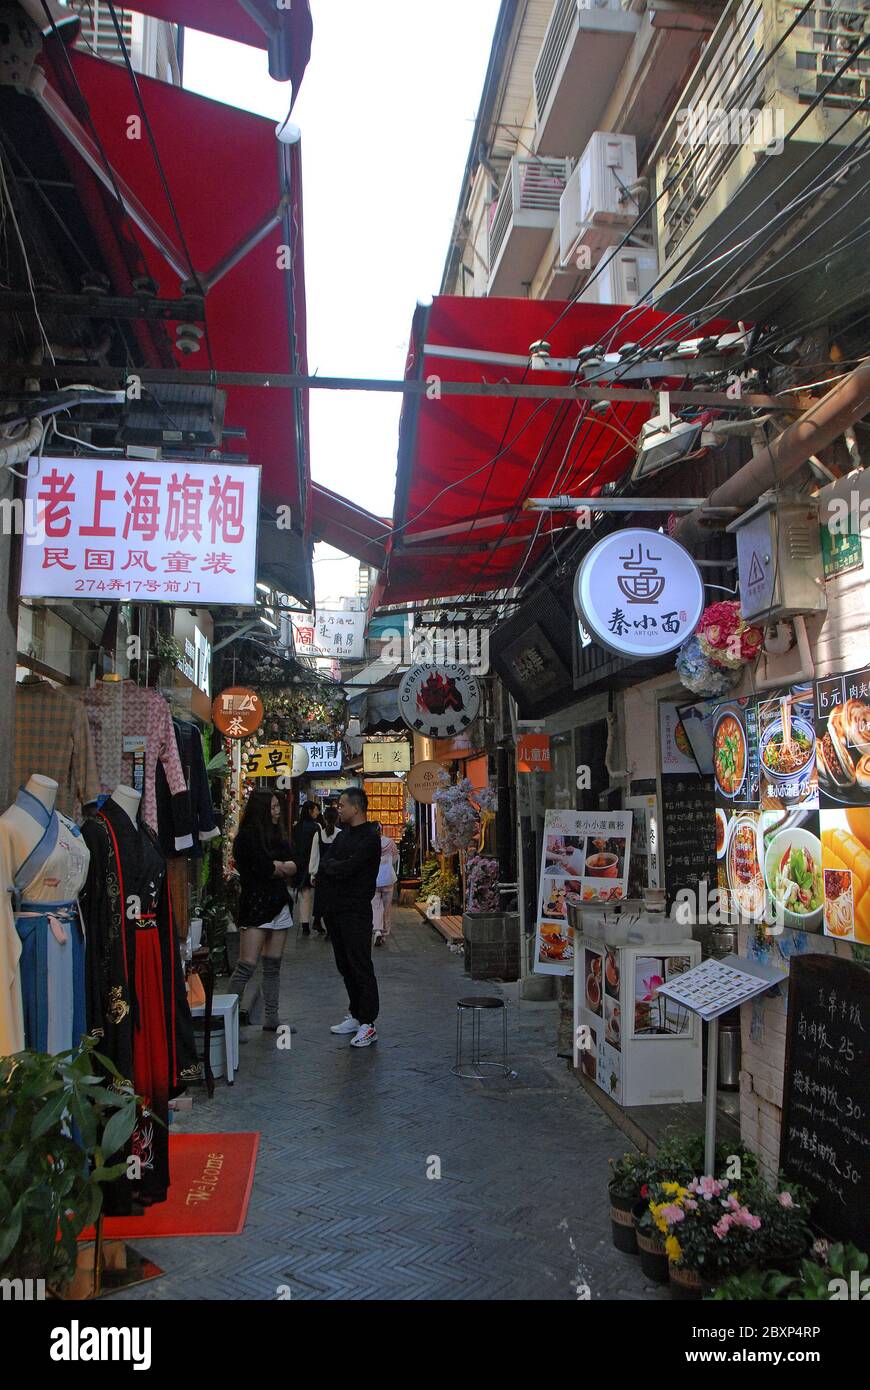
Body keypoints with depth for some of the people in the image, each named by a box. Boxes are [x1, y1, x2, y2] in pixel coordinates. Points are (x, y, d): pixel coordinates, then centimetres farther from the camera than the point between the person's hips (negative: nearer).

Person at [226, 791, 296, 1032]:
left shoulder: (277, 834, 14)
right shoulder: (248, 835, -9)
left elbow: (293, 866, 6)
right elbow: (264, 869, -18)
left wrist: (275, 866, -12)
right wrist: (283, 868, 0)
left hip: (279, 904, 8)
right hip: (256, 904, -7)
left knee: (273, 966, 10)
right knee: (247, 966, -9)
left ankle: (271, 1019, 16)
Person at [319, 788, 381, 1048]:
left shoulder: (369, 838, -12)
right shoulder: (342, 835, 16)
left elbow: (346, 868, -21)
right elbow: (323, 871, 9)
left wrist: (330, 866, -3)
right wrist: (336, 868, -10)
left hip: (356, 912, -9)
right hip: (335, 909, 9)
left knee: (361, 967, -6)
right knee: (346, 967, 14)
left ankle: (368, 1025, -4)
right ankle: (355, 1015, 24)